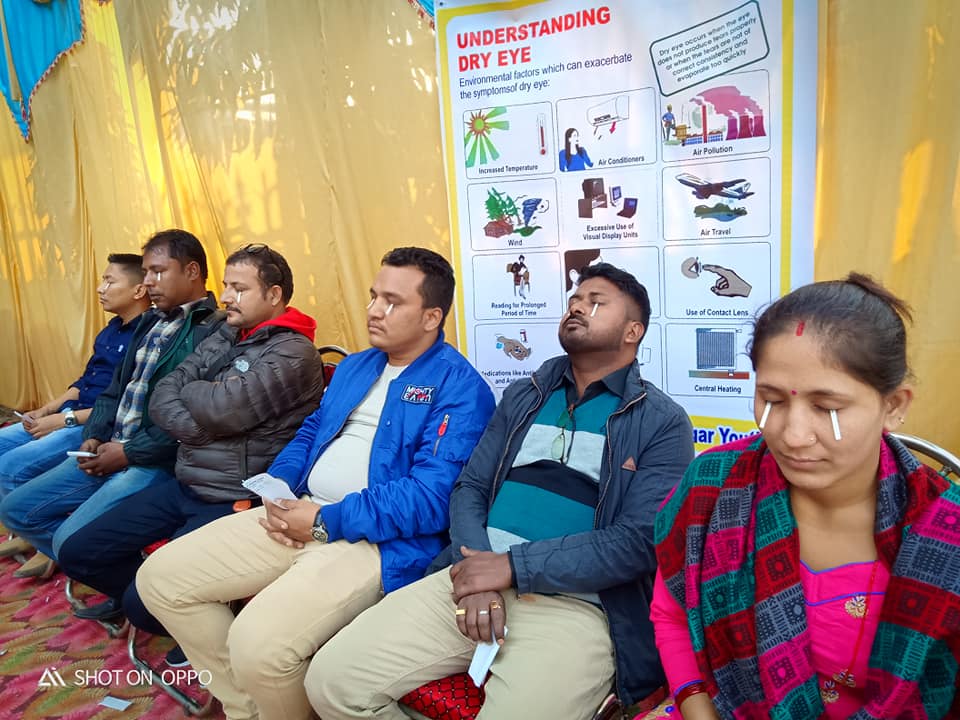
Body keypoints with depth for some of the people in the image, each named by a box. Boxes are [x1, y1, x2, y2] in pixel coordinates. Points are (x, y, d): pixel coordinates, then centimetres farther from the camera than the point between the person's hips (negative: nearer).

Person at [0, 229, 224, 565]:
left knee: (71, 540, -19)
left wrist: (129, 453, -15)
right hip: (108, 450, 9)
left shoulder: (215, 332, -16)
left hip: (156, 462, -9)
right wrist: (94, 436, 3)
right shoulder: (150, 321, 15)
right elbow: (116, 389, 20)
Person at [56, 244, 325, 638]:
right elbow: (161, 396, 3)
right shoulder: (224, 338, 10)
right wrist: (203, 427, -16)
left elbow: (223, 407, -25)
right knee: (76, 553, 9)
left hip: (233, 501, -8)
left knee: (145, 603, -15)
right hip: (184, 485, 8)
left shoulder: (293, 352, -16)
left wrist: (189, 390, -4)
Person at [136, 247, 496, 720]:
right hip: (298, 513, 9)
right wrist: (277, 492, 0)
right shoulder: (353, 366, 18)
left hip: (376, 537, -8)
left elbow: (432, 498, -19)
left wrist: (325, 521, -17)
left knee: (258, 642, -29)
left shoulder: (459, 386, -10)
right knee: (160, 578, 3)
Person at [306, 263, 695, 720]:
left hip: (576, 606, -3)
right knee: (332, 680, -7)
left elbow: (640, 541, -9)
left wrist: (512, 567, -15)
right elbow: (469, 489, 11)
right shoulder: (522, 396, 16)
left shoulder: (663, 422, 1)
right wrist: (480, 571, -9)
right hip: (477, 577, 4)